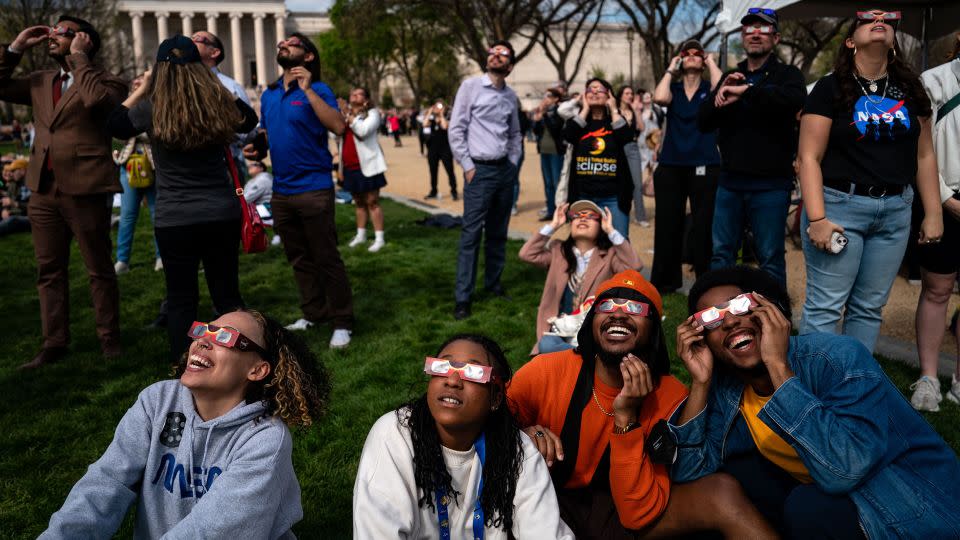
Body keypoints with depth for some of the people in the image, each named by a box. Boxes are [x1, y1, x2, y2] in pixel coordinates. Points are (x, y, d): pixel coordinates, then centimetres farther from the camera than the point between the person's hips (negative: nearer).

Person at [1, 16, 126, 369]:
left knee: (99, 270, 5)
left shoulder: (103, 80, -4)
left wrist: (79, 56, -14)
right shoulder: (41, 81, 16)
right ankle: (54, 343, 20)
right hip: (44, 191, 7)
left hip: (85, 190, -7)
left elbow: (96, 99, -25)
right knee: (49, 271, 11)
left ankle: (109, 338, 17)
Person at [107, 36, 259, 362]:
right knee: (227, 294, 14)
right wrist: (222, 90, 17)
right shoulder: (218, 102, -2)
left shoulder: (151, 108, -8)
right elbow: (249, 120, 18)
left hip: (174, 219, -2)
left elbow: (115, 127, 9)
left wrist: (141, 91, 12)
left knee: (181, 299, 9)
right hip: (222, 213, 2)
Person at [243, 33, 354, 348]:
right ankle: (314, 314, 29)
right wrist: (256, 150, 3)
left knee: (327, 259, -3)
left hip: (314, 188, -7)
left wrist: (308, 89, -23)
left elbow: (338, 127, -23)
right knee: (299, 260, 15)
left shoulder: (317, 90, -7)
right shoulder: (269, 95, 12)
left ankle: (342, 323, 7)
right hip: (282, 190, 7)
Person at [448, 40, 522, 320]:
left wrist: (513, 163, 9)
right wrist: (467, 167, -10)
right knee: (471, 234, -6)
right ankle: (463, 297, -2)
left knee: (498, 232, 12)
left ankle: (493, 283, 25)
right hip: (480, 170, -5)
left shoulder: (511, 95, 11)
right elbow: (455, 129, -7)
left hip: (505, 170, 6)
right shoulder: (471, 85, -4)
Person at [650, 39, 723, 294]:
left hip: (704, 166, -2)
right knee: (667, 225, 5)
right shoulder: (674, 89, 10)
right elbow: (659, 98, -13)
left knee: (703, 226, 0)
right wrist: (670, 68, 0)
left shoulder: (708, 89, 7)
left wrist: (711, 62, -2)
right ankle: (664, 280, 17)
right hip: (670, 166, 2)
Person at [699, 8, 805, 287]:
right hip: (730, 182, 4)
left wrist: (744, 91, -22)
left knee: (770, 258, 1)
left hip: (771, 184, -4)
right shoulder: (731, 77, 16)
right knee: (721, 253, 8)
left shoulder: (787, 74, 1)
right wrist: (719, 95, -11)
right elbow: (703, 123, 7)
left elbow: (793, 100, -23)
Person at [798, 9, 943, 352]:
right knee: (825, 306, -5)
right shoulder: (831, 89, -4)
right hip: (840, 205, -5)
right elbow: (809, 158, -9)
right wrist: (816, 218, -16)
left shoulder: (910, 90, 10)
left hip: (895, 211, 5)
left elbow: (924, 155, 14)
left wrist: (933, 213, 10)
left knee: (869, 307, 11)